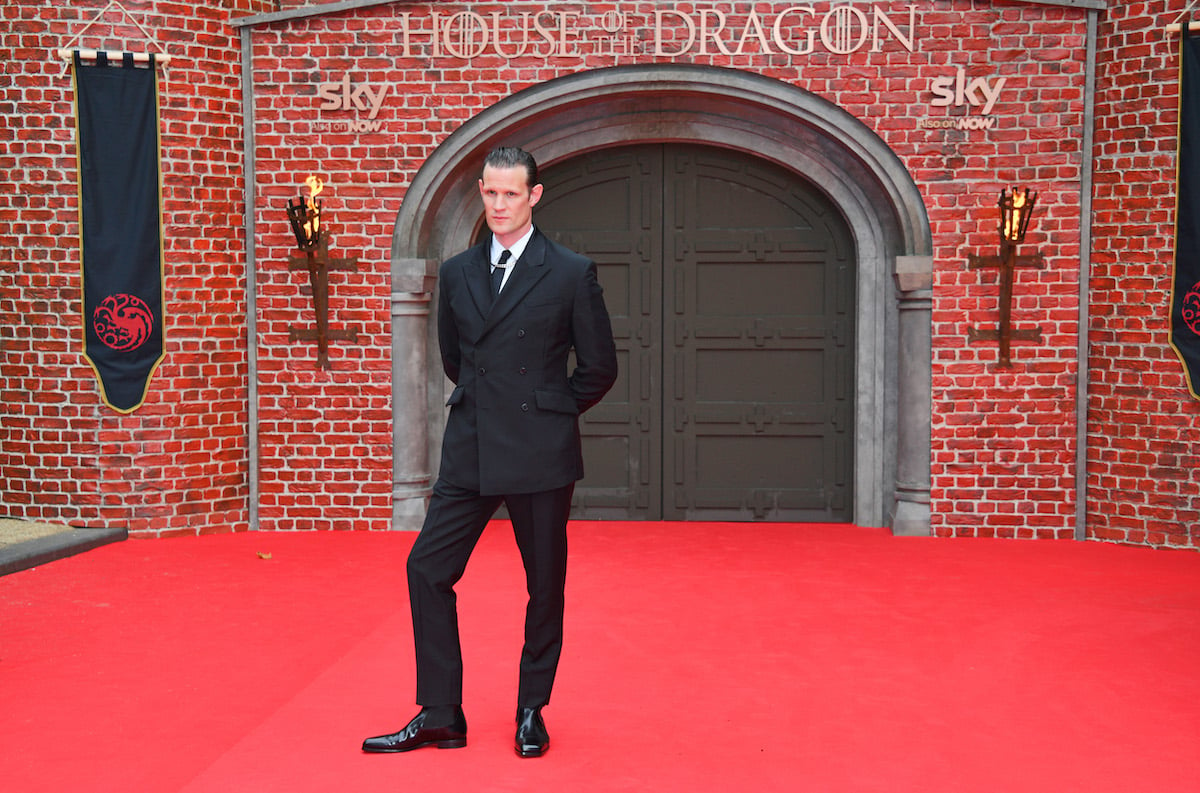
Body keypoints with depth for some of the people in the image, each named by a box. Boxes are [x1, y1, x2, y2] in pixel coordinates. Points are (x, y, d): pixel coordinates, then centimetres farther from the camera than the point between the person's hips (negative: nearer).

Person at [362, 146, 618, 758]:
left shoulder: (572, 273, -4)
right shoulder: (457, 273, 9)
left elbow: (599, 368, 2)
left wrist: (545, 412, 7)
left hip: (539, 456, -4)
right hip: (469, 453, 4)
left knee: (545, 586, 6)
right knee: (427, 568, 0)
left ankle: (532, 713, 24)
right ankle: (440, 717, 10)